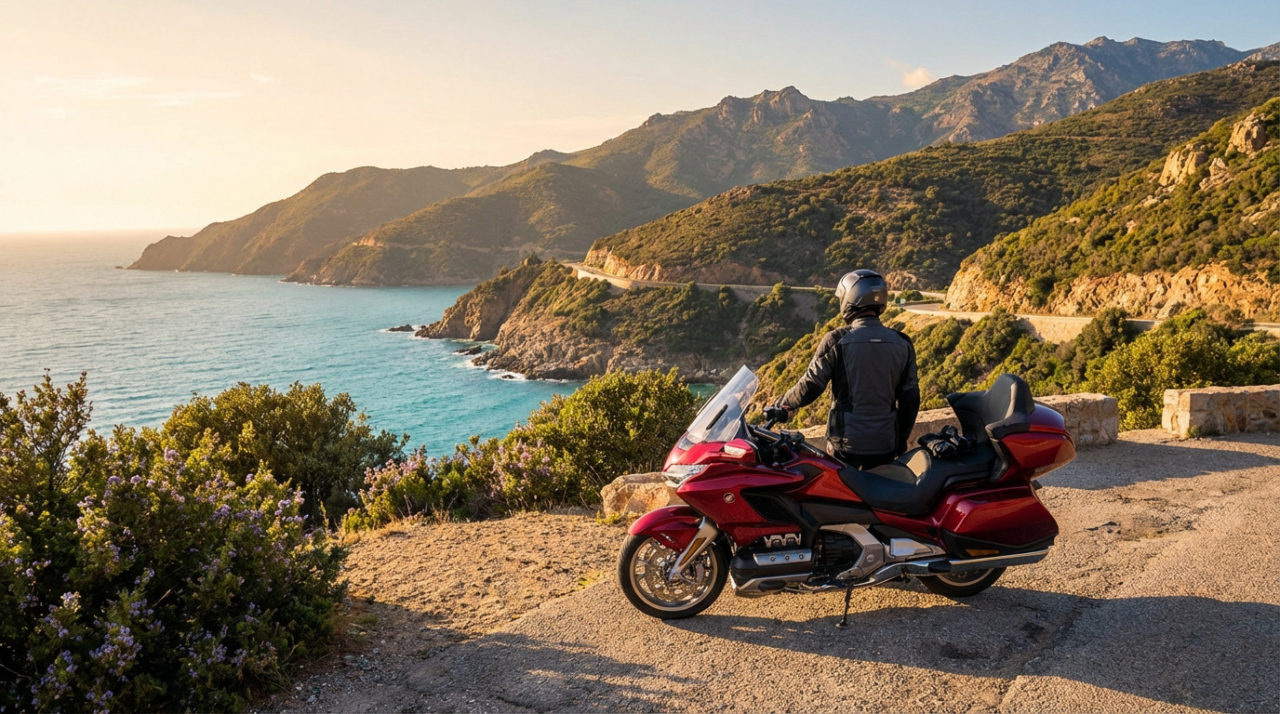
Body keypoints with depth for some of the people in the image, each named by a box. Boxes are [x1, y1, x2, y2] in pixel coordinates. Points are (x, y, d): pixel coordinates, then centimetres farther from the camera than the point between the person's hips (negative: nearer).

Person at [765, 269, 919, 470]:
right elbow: (910, 397, 6)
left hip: (846, 445, -3)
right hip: (886, 446, 4)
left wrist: (781, 407, 7)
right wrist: (902, 440, 17)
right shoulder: (902, 344, 2)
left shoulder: (836, 341, -11)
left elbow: (810, 386, -9)